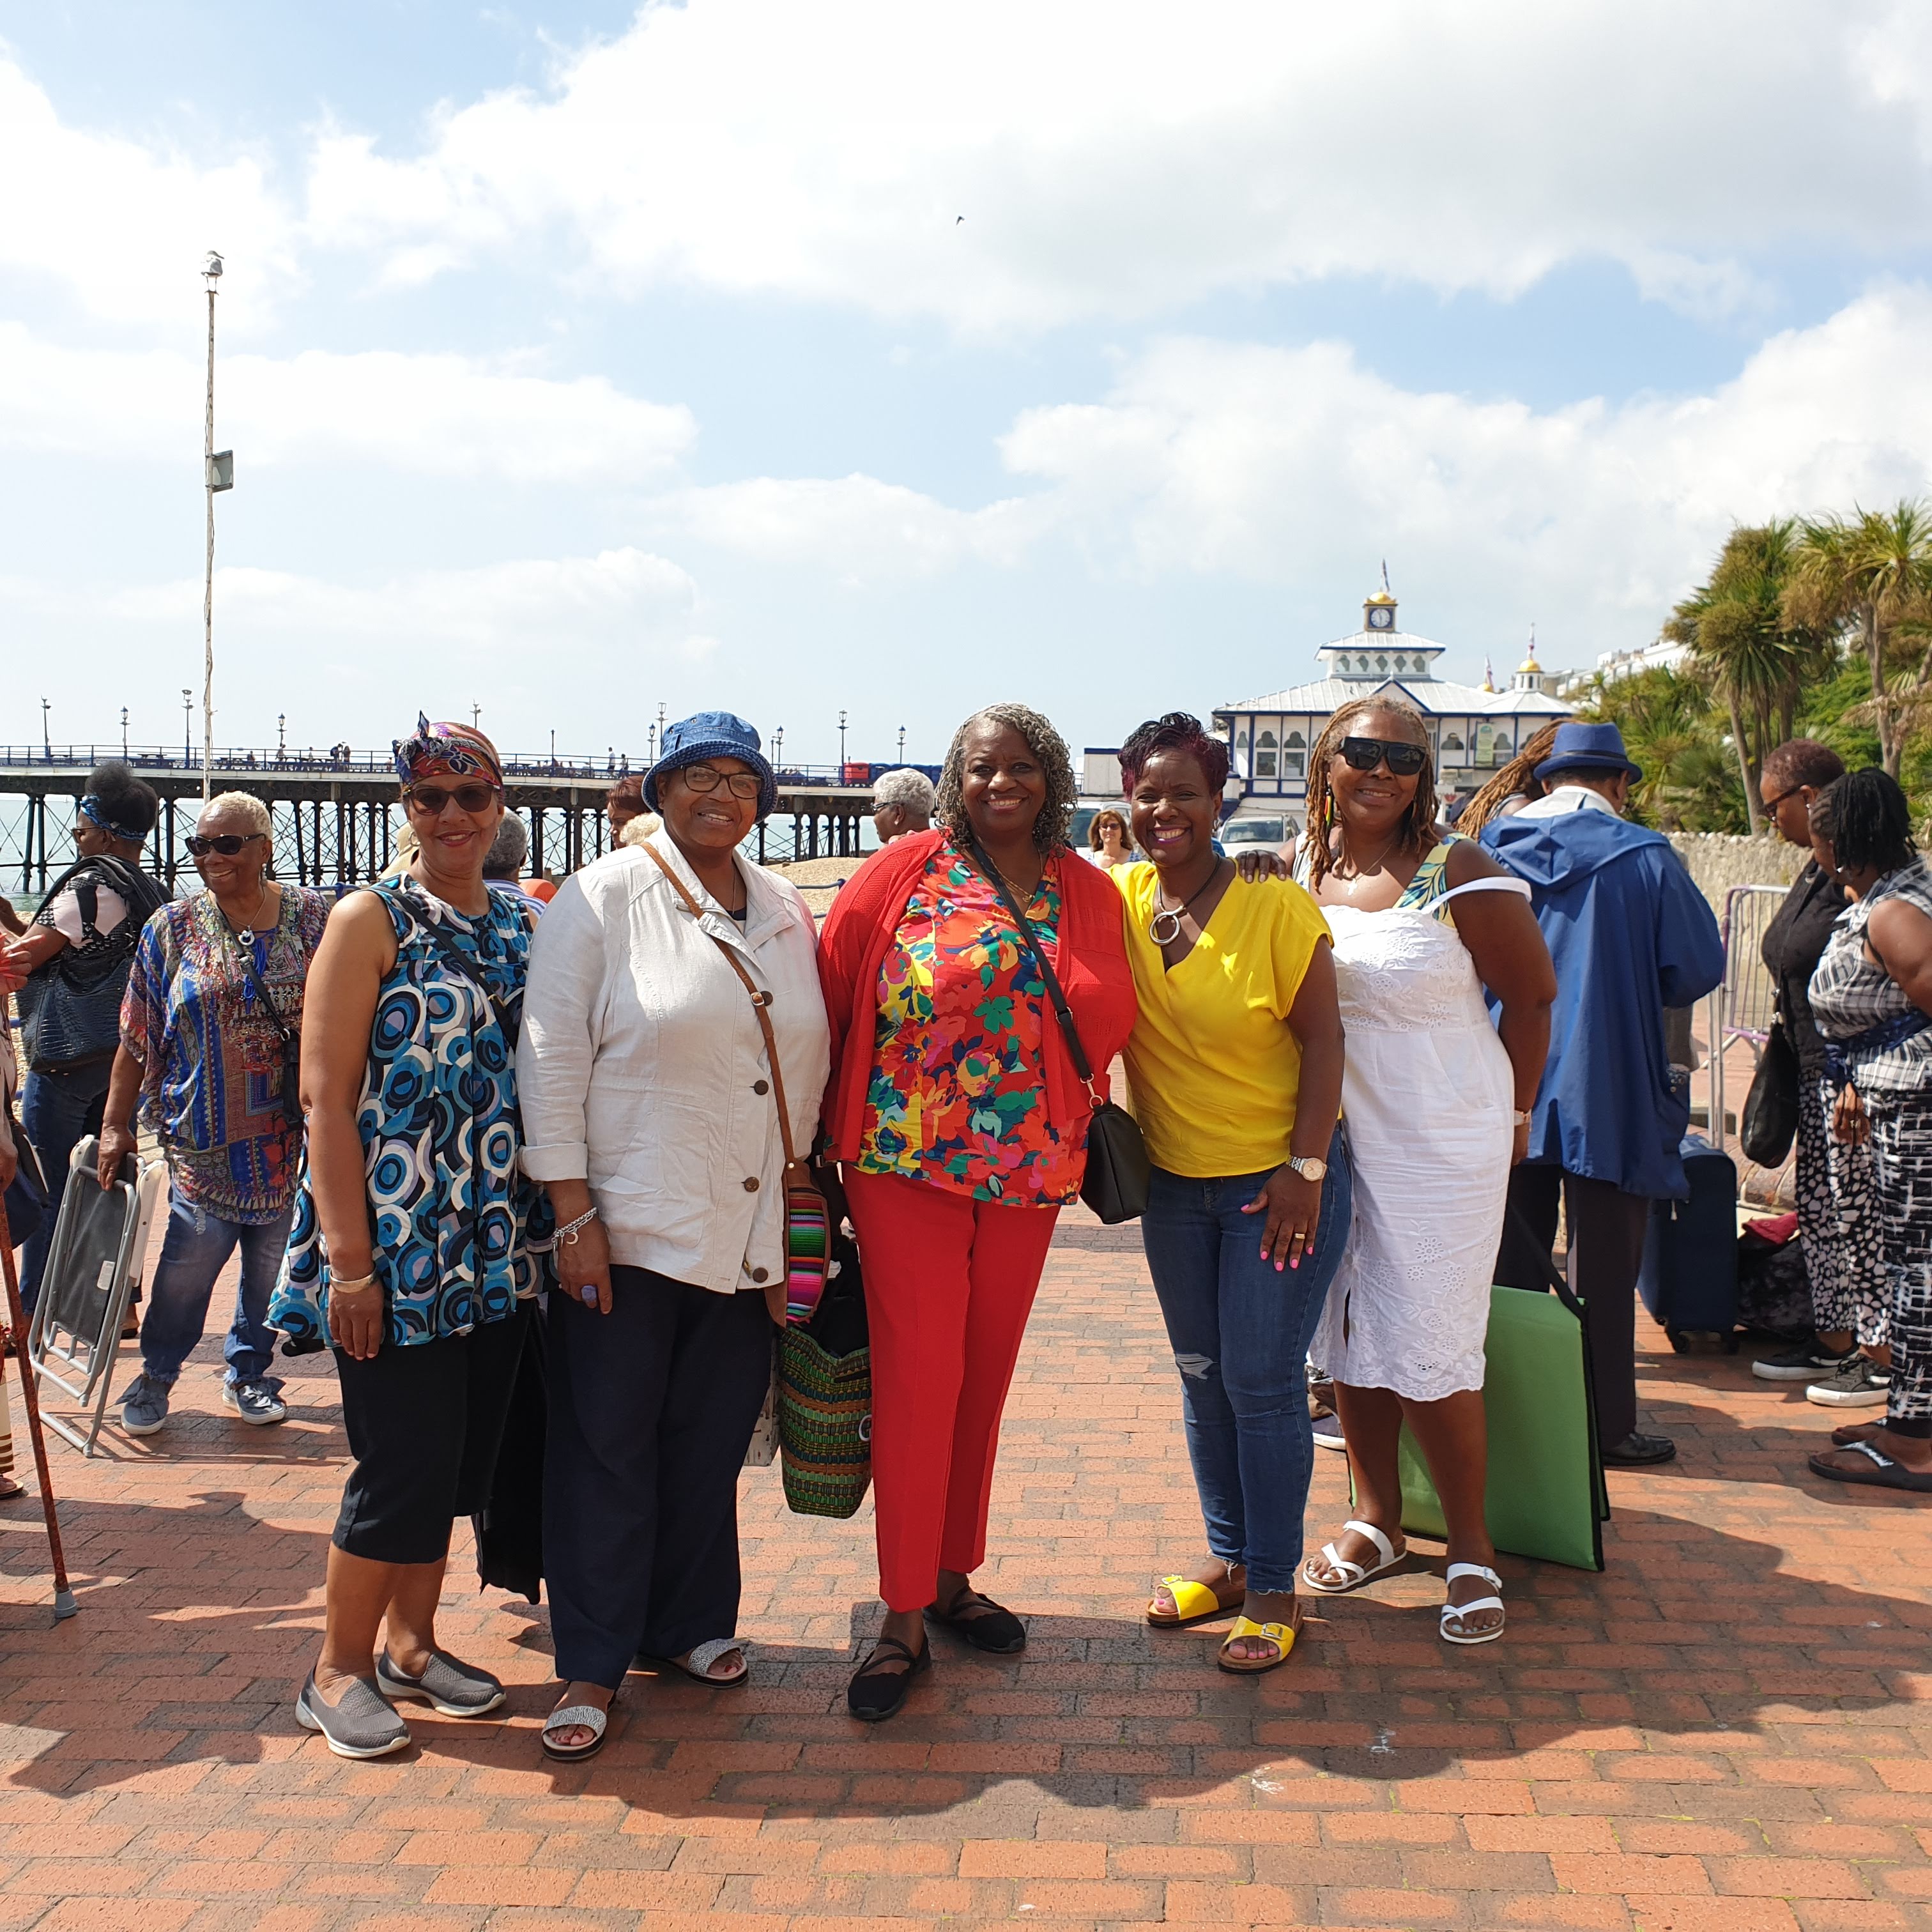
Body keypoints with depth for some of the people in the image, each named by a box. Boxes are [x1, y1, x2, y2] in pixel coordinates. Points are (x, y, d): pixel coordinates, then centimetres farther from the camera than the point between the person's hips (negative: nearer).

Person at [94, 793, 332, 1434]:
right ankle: (156, 1375, 22)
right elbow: (136, 1036, 4)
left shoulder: (314, 917, 0)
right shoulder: (173, 927, 1)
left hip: (290, 1134, 1)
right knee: (190, 1257, 0)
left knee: (274, 1260, 11)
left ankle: (250, 1371, 31)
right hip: (203, 1135, -1)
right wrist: (115, 1124, 2)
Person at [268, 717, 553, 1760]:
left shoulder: (522, 924, 10)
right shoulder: (374, 919, -7)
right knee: (407, 1459, -2)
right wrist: (349, 1259, -16)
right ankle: (339, 1669, 17)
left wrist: (555, 1221, 7)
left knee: (461, 1455, 12)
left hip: (495, 1244, 6)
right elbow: (325, 1093, -12)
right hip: (394, 1243, -6)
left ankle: (410, 1644, 30)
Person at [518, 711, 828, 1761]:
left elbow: (808, 1060, 15)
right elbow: (551, 1056, -8)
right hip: (627, 1228, -4)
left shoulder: (784, 911, 12)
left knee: (712, 1437, 12)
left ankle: (688, 1624, 30)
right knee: (608, 1441, 3)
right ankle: (592, 1664, 15)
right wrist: (573, 1214, -12)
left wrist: (796, 1205, 11)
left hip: (750, 1233, 5)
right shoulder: (605, 897, -4)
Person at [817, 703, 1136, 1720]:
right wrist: (823, 1118, -3)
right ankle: (902, 1616, 7)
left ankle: (952, 1574, 30)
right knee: (919, 1376, -4)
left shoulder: (1086, 892, 7)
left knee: (985, 1376, 14)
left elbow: (1112, 1022, 10)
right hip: (905, 1164, -4)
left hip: (1027, 1168, 4)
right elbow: (828, 990, -2)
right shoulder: (906, 871, -5)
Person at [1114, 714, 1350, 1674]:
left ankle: (1274, 1589, 12)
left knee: (1262, 1383, -2)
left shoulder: (1277, 907, -14)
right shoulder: (1119, 898, -1)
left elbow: (1322, 1038, -12)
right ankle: (1227, 1558, 30)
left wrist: (1305, 1168, -16)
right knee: (1202, 1376, 15)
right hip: (1175, 1182, 5)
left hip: (1279, 1179, -5)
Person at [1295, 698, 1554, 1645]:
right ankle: (1376, 1521, 30)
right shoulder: (1299, 867, 3)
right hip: (1332, 1139, 5)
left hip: (1441, 1142, -5)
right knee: (1348, 1337, 13)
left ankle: (1471, 1551, 15)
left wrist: (1510, 1114, 4)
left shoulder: (1457, 873, -12)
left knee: (1428, 1353, -2)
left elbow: (1533, 993, -3)